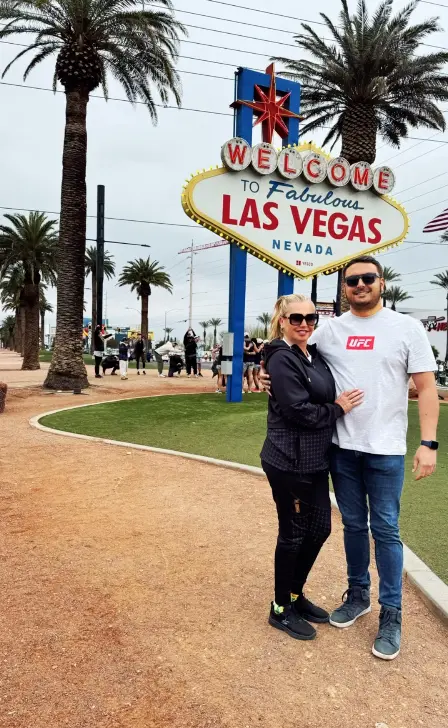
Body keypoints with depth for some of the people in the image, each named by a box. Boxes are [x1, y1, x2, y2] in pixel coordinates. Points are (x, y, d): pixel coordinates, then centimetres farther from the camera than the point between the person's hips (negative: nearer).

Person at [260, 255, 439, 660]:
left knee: (385, 530, 5)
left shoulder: (407, 327, -4)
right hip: (342, 446, 3)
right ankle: (358, 594, 36)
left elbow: (427, 389, -5)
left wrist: (429, 443, -12)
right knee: (353, 525, 17)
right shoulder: (330, 330, 3)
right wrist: (270, 375, -5)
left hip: (385, 449, -3)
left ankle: (391, 614, 22)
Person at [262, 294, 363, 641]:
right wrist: (338, 409, -10)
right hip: (289, 462, -8)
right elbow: (298, 411, -22)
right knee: (293, 534, 5)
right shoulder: (282, 359, -15)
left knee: (320, 529, 16)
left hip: (315, 460, 8)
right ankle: (281, 609, 25)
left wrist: (339, 405, -4)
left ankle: (296, 594, 37)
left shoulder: (314, 355, 10)